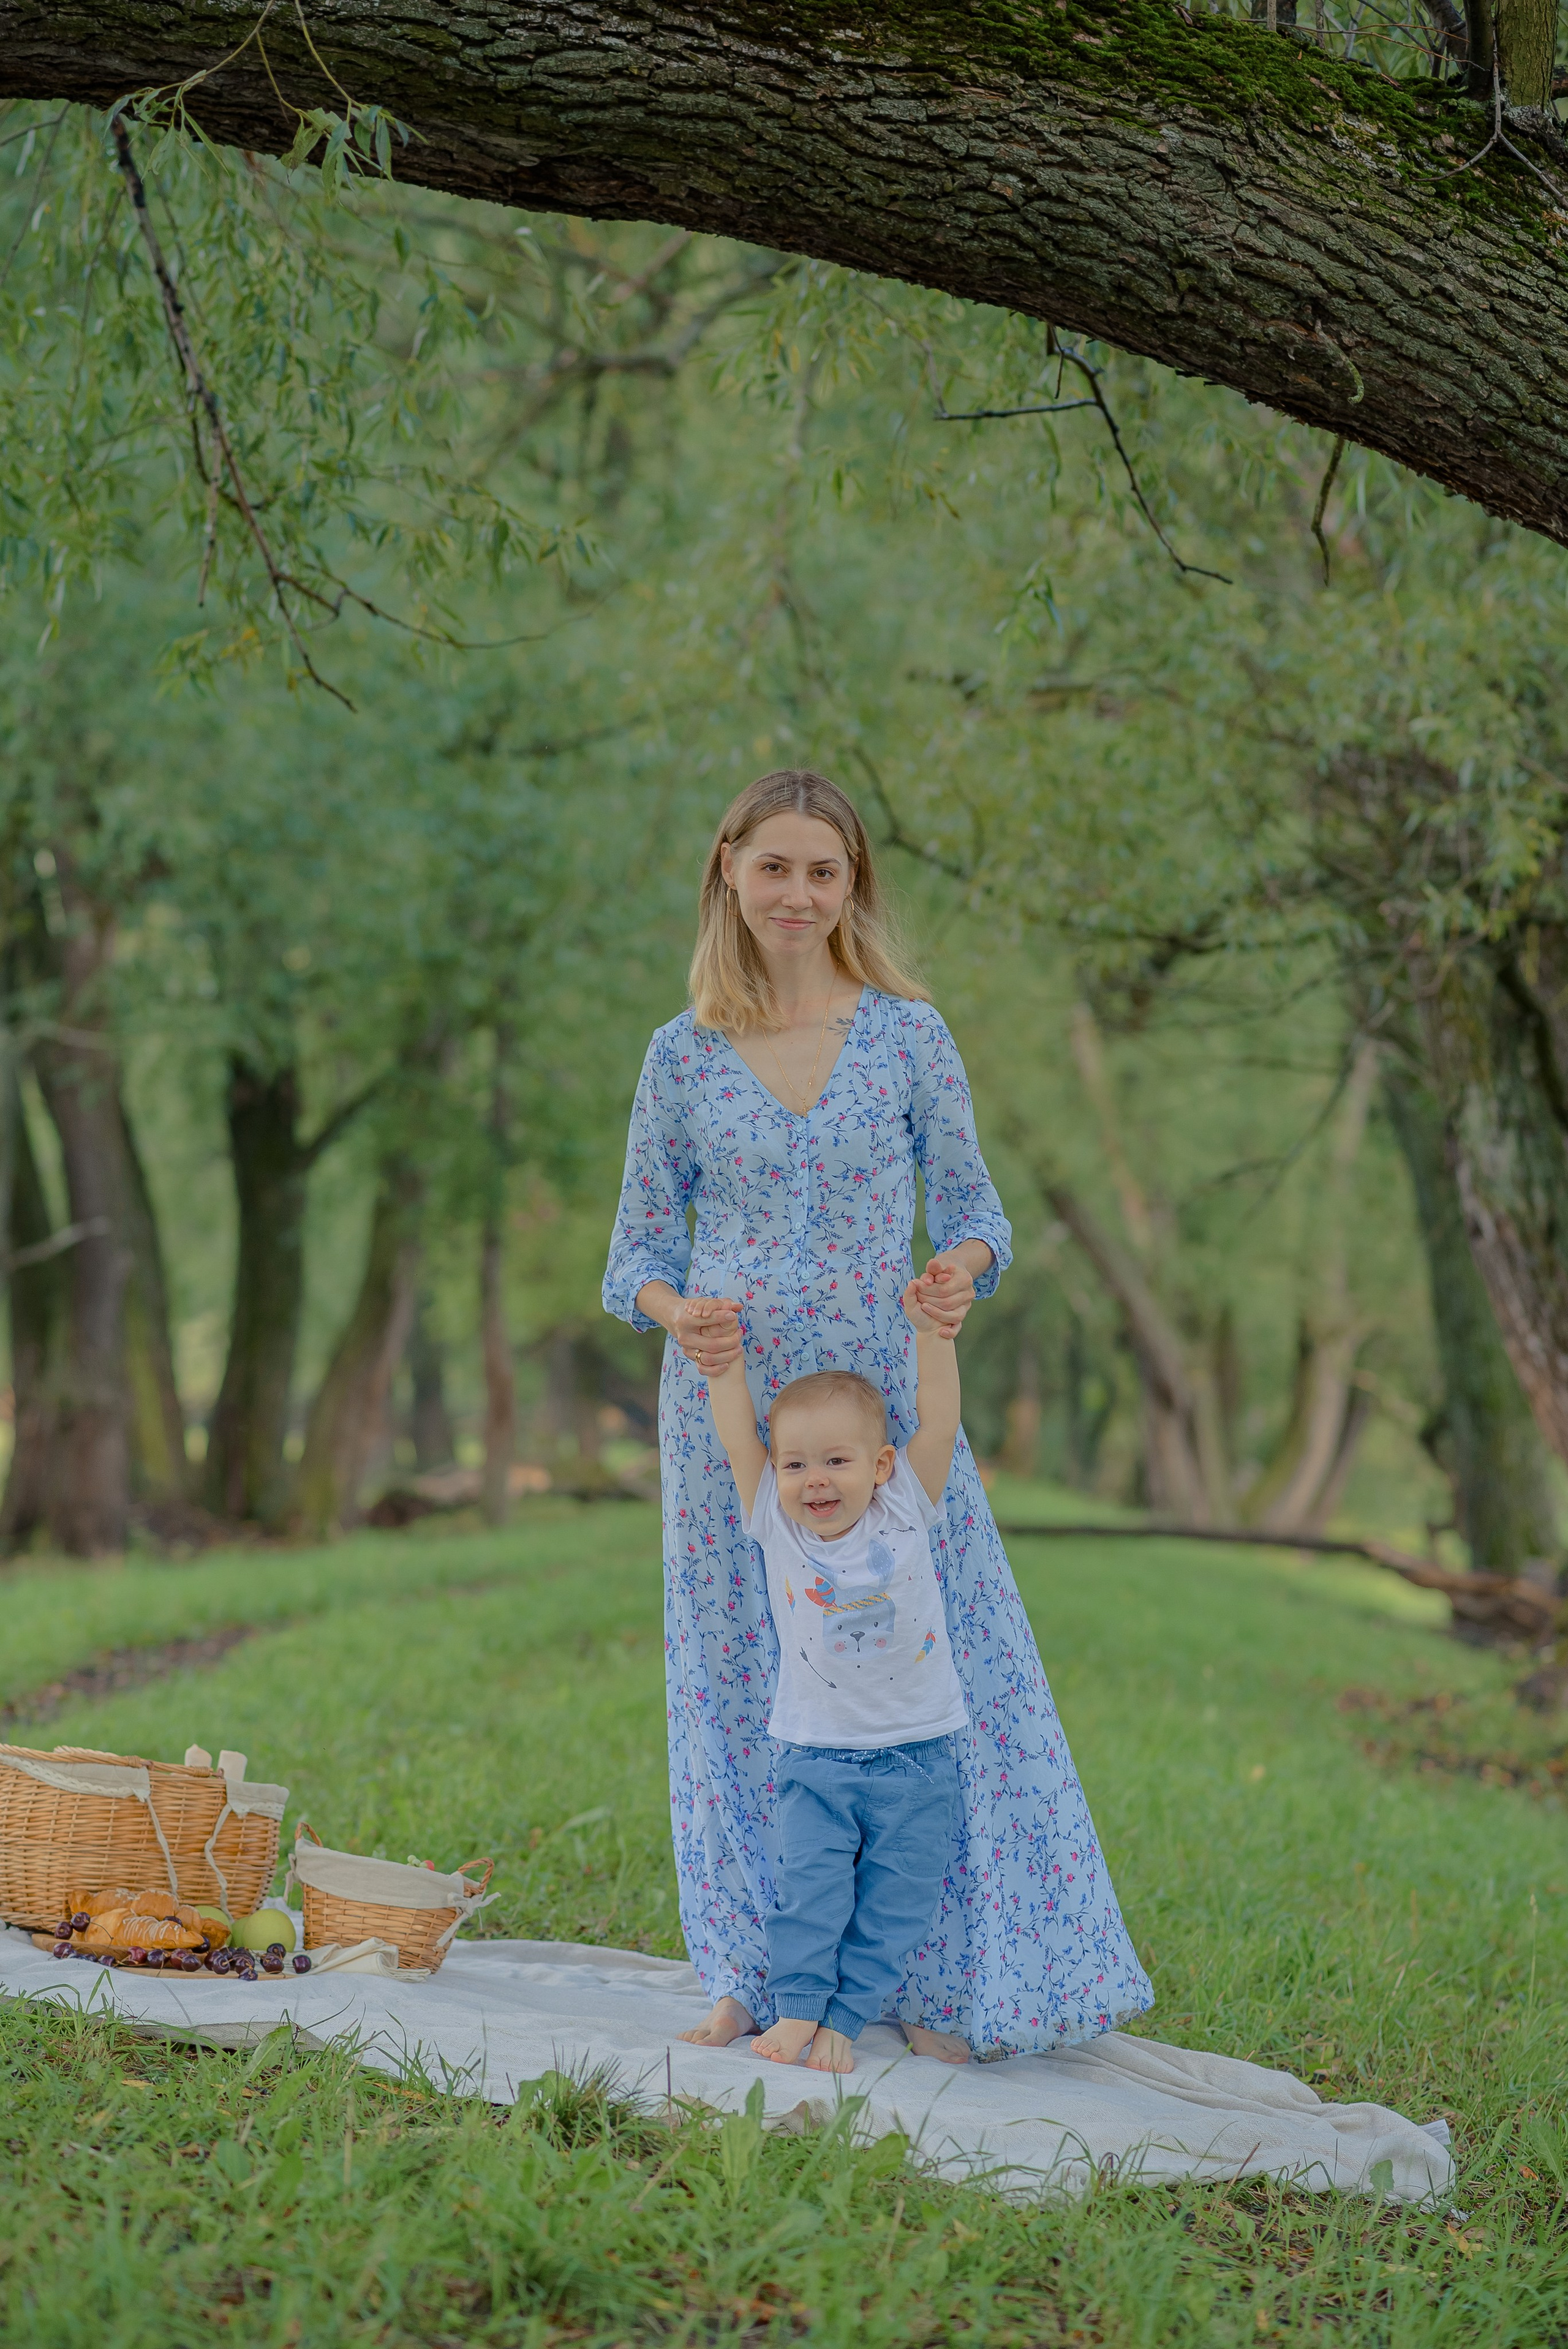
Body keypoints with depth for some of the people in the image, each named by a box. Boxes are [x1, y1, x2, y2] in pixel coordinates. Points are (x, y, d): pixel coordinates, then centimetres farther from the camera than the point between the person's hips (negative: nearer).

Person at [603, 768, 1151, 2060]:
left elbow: (969, 1206, 6)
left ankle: (950, 1982, 14)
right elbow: (641, 1247, 8)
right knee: (743, 1687, 7)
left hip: (882, 1405, -1)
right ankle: (753, 1979, 21)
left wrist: (964, 1267, -16)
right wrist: (676, 1313, -13)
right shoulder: (682, 1055, 3)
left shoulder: (910, 1037, 0)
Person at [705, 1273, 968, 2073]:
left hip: (916, 1753, 0)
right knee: (809, 1887, -9)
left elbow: (937, 1417, -10)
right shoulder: (774, 1523, -3)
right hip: (814, 1755, 0)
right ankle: (795, 2010, 2)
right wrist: (723, 1361, -17)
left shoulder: (905, 1512, -4)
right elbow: (737, 1437, -7)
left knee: (892, 1901, 0)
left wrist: (930, 1332, -19)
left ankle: (843, 2017, 8)